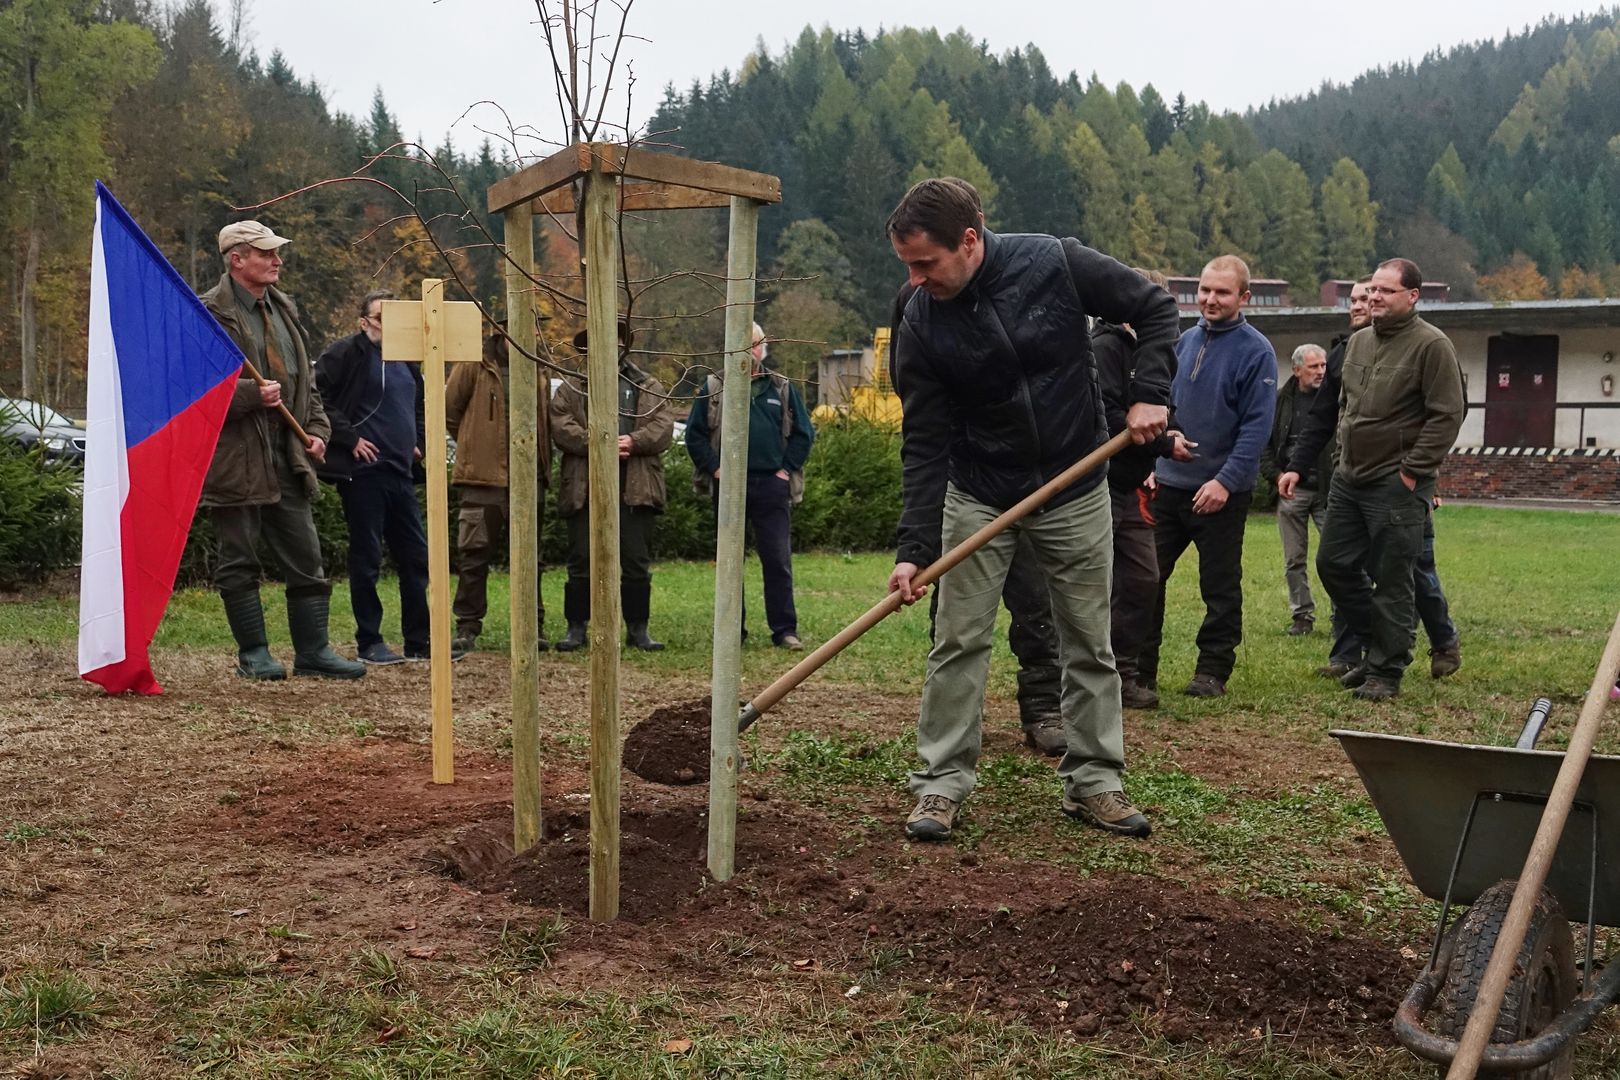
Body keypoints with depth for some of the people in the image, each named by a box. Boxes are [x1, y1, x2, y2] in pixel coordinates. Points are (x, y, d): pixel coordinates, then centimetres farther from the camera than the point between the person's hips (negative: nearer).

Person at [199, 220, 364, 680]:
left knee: (306, 559, 8)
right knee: (239, 563, 3)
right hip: (235, 457, -7)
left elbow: (305, 378, 23)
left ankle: (313, 651, 15)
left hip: (287, 454, 7)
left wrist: (317, 428, 11)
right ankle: (253, 653, 13)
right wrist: (252, 395, -23)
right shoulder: (210, 314, -8)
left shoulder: (283, 308, 16)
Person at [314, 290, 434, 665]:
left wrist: (417, 442, 16)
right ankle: (369, 642, 7)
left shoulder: (406, 360, 18)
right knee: (366, 559, -1)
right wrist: (349, 438, -16)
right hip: (362, 470, -7)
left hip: (401, 471, 7)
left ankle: (419, 641, 16)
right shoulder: (345, 353, -5)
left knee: (416, 556, 8)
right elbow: (318, 398, -13)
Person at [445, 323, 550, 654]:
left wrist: (543, 464, 13)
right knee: (473, 556, 0)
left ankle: (533, 626, 15)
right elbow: (450, 410, 3)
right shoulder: (475, 366, -2)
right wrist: (475, 446, 7)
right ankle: (467, 628, 7)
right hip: (482, 478, -4)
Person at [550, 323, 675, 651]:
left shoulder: (650, 388, 14)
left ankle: (637, 629, 13)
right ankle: (576, 628, 12)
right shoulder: (571, 388, 11)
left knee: (637, 563, 4)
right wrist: (595, 443, -18)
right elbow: (561, 427, -4)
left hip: (636, 489, 1)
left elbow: (664, 427, 1)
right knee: (581, 562, 3)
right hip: (586, 488, 0)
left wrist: (633, 441, -16)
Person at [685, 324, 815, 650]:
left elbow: (803, 434, 11)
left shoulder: (783, 389, 10)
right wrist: (714, 467, -4)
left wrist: (786, 469, 1)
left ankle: (784, 629, 0)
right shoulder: (714, 388, 7)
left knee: (778, 559, -4)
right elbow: (694, 434, 6)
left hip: (772, 485, 0)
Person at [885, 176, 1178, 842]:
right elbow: (923, 444, -13)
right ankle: (942, 784, 9)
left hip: (1075, 492, 0)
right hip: (977, 499, 0)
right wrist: (913, 548, -20)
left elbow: (1155, 311, -5)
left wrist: (1150, 394, -18)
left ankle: (1093, 781, 20)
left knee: (1089, 644, 7)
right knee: (959, 643, -1)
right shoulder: (920, 324, -15)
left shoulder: (1054, 264, -18)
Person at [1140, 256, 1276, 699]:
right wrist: (1150, 466, 10)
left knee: (1220, 587, 6)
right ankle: (1140, 668, 13)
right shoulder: (1185, 341, 9)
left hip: (1222, 491, -6)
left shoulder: (1255, 351, -9)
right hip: (1169, 483, 6)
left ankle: (1213, 670, 15)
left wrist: (1226, 480, -22)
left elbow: (1256, 426, -14)